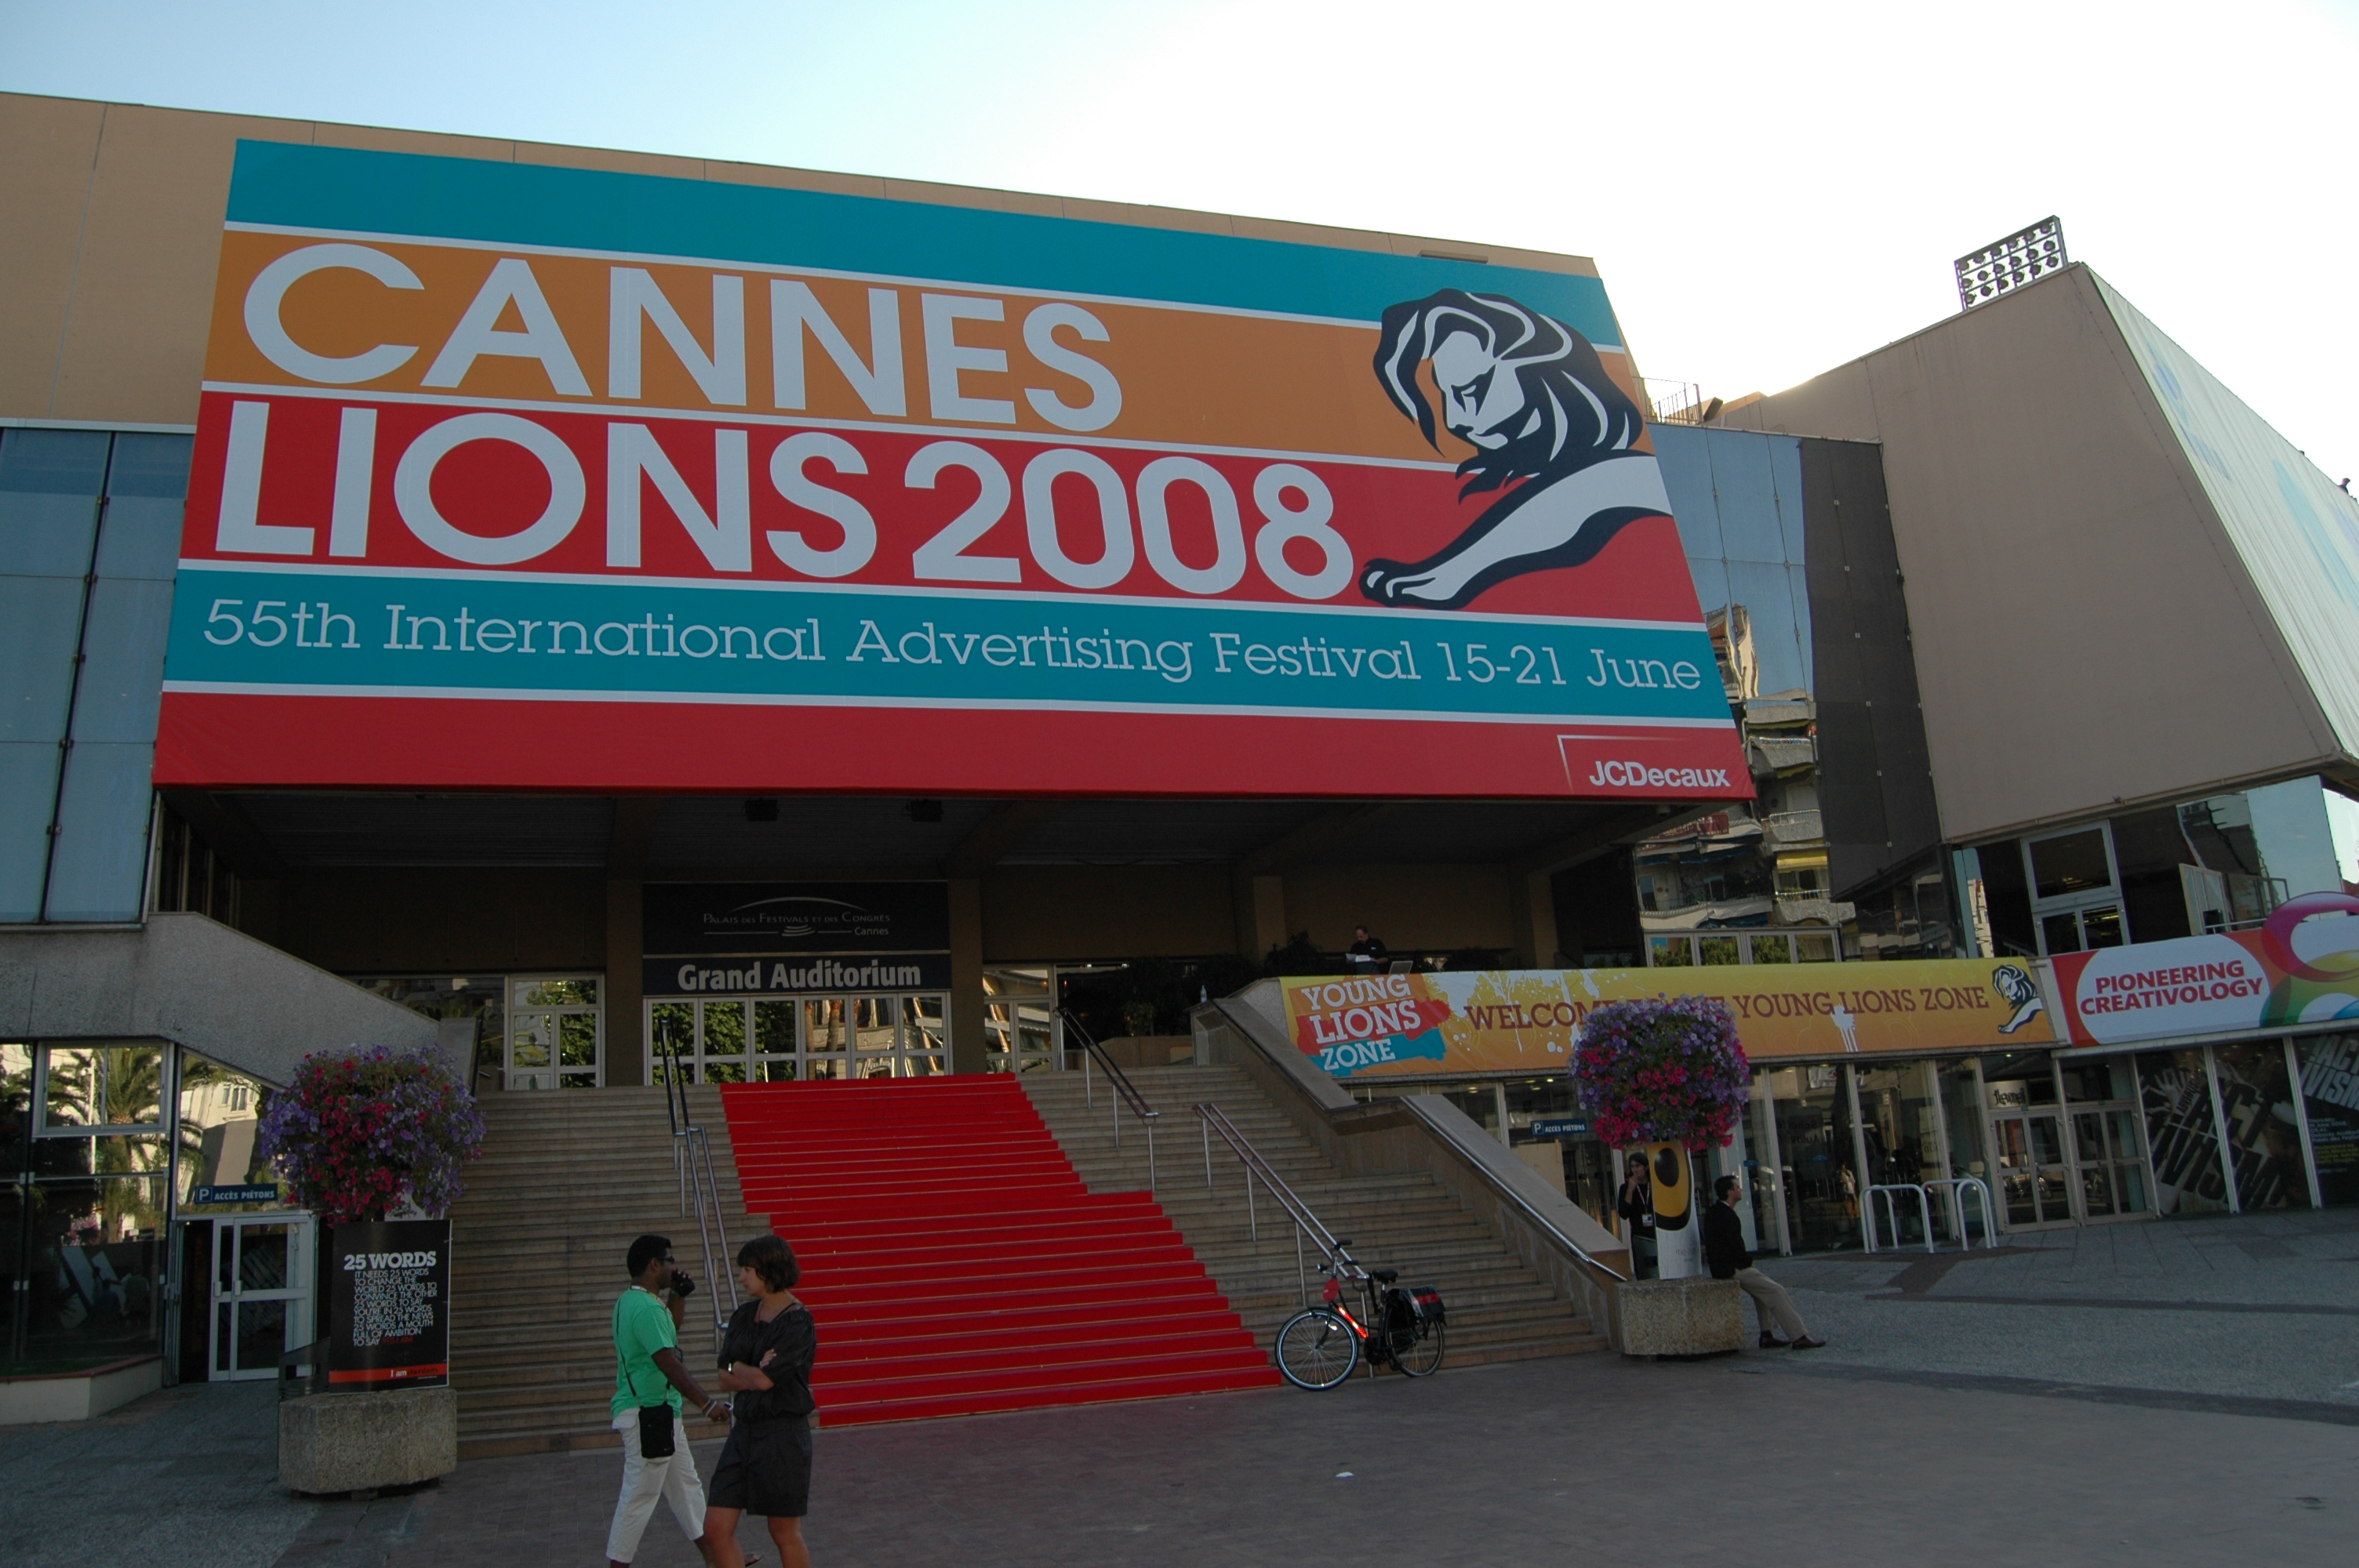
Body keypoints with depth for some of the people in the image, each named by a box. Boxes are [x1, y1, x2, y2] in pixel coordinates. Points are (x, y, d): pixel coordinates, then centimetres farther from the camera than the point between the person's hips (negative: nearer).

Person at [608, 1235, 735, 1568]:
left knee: (686, 1487, 16)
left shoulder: (630, 1303, 12)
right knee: (639, 1496, -3)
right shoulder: (646, 1308, -20)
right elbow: (669, 1364, -25)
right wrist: (707, 1404, -22)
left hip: (660, 1414, 11)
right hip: (648, 1414, -11)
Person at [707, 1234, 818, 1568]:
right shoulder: (743, 1317, 7)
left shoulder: (798, 1322, -14)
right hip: (744, 1429, 7)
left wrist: (738, 1366, -1)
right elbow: (725, 1378, 5)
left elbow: (764, 1379, -19)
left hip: (783, 1434, -7)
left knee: (785, 1534, 6)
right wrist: (756, 1372, -13)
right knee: (716, 1528, 5)